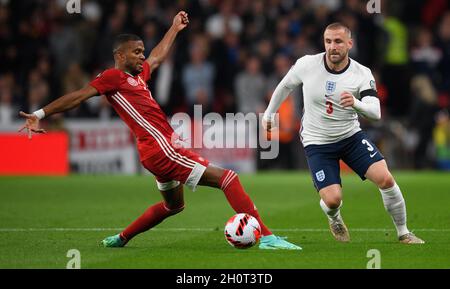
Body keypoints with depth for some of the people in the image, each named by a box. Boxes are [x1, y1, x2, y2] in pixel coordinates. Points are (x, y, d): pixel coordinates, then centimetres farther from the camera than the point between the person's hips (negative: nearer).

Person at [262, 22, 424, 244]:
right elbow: (285, 86, 8)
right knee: (332, 199, -16)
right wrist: (269, 114, 18)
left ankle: (403, 233, 5)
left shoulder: (362, 74, -13)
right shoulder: (307, 64, -13)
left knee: (385, 179, -17)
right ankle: (334, 220, 24)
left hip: (351, 135, 1)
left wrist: (356, 103, -46)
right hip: (317, 142, -1)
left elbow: (375, 113, -25)